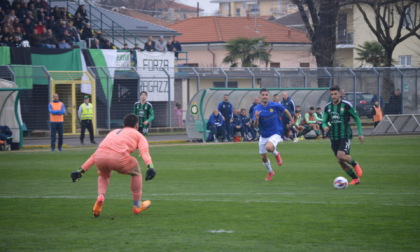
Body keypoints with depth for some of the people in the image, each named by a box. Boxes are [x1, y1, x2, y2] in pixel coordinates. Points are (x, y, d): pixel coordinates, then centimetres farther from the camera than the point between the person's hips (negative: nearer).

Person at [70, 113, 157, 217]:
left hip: (100, 158, 4)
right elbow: (144, 151, 3)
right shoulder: (138, 135, 26)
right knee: (136, 172, 27)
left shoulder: (113, 132, 38)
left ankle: (100, 196, 9)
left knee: (104, 175, 37)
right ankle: (137, 205, 32)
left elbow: (95, 155, 36)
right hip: (119, 157, -4)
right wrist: (150, 166, -13)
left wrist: (81, 170, 36)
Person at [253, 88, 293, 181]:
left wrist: (292, 121, 14)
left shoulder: (275, 106, -11)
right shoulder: (257, 109, -8)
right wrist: (256, 118, -32)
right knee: (263, 157, 10)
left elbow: (286, 111, 8)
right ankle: (270, 172, 38)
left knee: (269, 147, -33)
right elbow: (255, 125, -13)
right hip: (263, 136, 3)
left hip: (275, 133, -3)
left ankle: (276, 154, 4)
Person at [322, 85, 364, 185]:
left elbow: (356, 118, 2)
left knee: (341, 156, -25)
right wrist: (325, 127, -14)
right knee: (340, 161, 4)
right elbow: (324, 121, 11)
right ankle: (355, 179, 19)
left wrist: (360, 133, -1)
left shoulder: (346, 105, -6)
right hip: (334, 137, 5)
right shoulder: (327, 107, 6)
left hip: (345, 135, -5)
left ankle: (355, 164, 6)